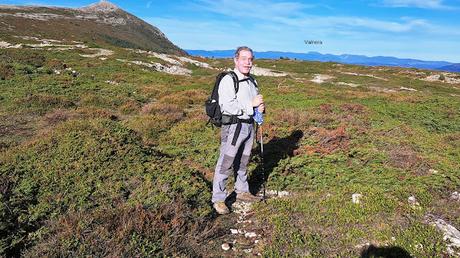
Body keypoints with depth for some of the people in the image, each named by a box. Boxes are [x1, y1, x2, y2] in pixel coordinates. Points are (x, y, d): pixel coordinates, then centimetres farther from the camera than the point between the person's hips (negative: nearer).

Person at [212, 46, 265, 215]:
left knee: (242, 162, 19)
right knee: (225, 164, -5)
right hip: (233, 126, -8)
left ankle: (242, 191, 34)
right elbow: (228, 107, -23)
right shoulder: (228, 80, -13)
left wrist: (260, 107, 1)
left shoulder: (251, 81, 14)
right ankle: (218, 199, 5)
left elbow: (256, 102, 25)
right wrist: (251, 104, -18)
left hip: (249, 125, 8)